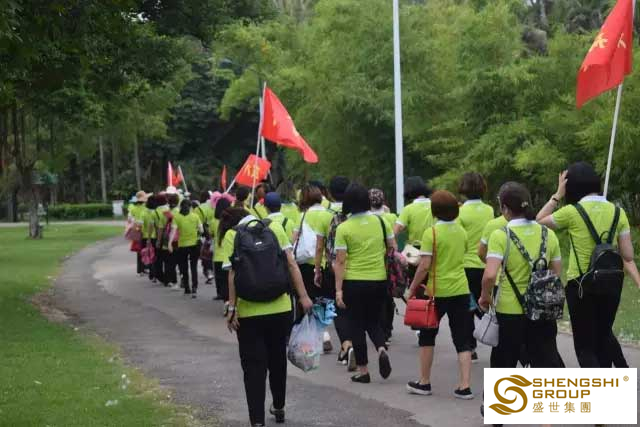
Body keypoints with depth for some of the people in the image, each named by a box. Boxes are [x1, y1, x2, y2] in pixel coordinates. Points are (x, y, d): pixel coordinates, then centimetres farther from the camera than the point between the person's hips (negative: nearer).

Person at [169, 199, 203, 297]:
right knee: (194, 267, 3)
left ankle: (187, 288, 23)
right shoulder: (195, 216, -2)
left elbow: (174, 230, -15)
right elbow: (201, 230, -1)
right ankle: (194, 288, -12)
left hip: (182, 245, 0)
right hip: (194, 244, 0)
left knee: (184, 268, 15)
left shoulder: (176, 217, -4)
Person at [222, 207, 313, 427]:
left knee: (254, 366, 4)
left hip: (249, 312, -3)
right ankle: (279, 408, 36)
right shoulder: (274, 227, 3)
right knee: (277, 359, 21)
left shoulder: (231, 235, -3)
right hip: (280, 308, 3)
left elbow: (233, 274, -10)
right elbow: (291, 264, -2)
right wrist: (303, 296, 0)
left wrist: (232, 307, -7)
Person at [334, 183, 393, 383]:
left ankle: (363, 371, 13)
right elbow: (393, 249, 6)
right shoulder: (380, 222, 1)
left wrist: (338, 289, -7)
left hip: (354, 282, -3)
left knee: (357, 325, 9)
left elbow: (340, 261, -10)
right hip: (379, 280, 3)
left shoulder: (343, 228, -8)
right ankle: (381, 349, -9)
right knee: (373, 321, 19)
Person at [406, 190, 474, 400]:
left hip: (437, 291, -4)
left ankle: (424, 382, 19)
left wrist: (413, 288, -5)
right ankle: (465, 386, 0)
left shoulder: (431, 232, -12)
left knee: (427, 335, 14)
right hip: (461, 290, 4)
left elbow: (425, 265, -15)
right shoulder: (461, 231, 6)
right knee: (462, 339, 5)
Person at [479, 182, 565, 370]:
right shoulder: (548, 235, 2)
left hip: (510, 310, -3)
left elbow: (490, 275, -21)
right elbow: (557, 275, 9)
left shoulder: (501, 236, -12)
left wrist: (485, 296, -4)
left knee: (504, 362, 14)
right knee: (548, 360, 6)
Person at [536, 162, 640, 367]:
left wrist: (558, 195, 7)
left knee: (585, 345, 7)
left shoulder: (572, 212, -10)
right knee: (604, 334, 27)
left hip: (581, 284, -4)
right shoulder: (617, 212, 1)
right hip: (611, 283, 4)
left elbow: (540, 221, 7)